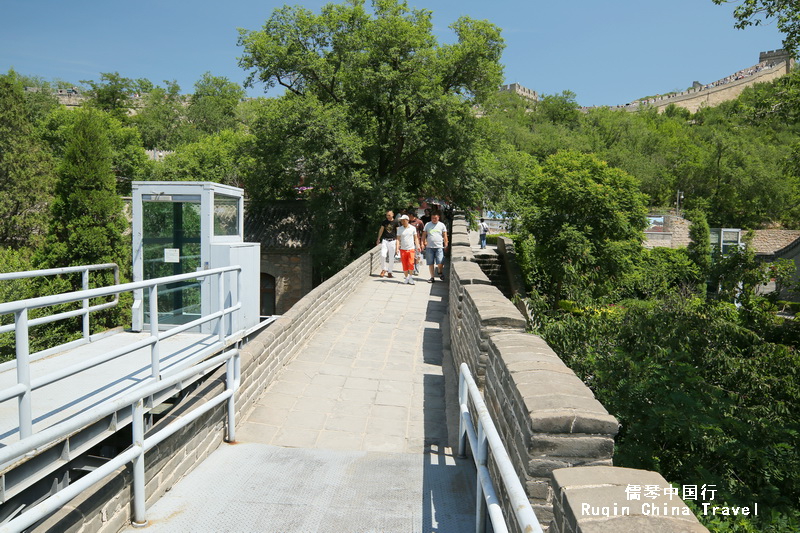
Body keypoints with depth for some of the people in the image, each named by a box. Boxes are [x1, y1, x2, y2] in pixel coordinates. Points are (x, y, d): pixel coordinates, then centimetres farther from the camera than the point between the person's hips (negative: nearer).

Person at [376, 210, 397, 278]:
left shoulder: (395, 222, 0)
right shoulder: (384, 222, 8)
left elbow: (398, 232, 3)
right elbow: (381, 230, 18)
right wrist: (378, 239, 21)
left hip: (392, 241, -2)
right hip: (385, 240, 2)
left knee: (391, 257, 1)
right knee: (383, 255, -11)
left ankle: (389, 272, 12)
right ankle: (384, 269, 8)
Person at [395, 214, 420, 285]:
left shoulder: (413, 228, 2)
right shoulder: (399, 229, 4)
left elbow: (415, 238, 8)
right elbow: (398, 239, 3)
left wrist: (417, 246, -1)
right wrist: (397, 247, -10)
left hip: (411, 249, -1)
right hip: (403, 249, 1)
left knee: (411, 263, -13)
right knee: (404, 265, 4)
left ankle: (411, 277, 2)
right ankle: (406, 277, 17)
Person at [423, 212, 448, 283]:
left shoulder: (442, 225, 8)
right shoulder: (427, 225, 10)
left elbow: (445, 236, 10)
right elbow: (424, 235, 13)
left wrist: (446, 245, 3)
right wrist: (423, 243, 2)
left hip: (439, 247, -1)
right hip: (429, 247, 2)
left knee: (440, 263, -10)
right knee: (430, 263, 4)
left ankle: (440, 272, 19)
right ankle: (432, 277, 14)